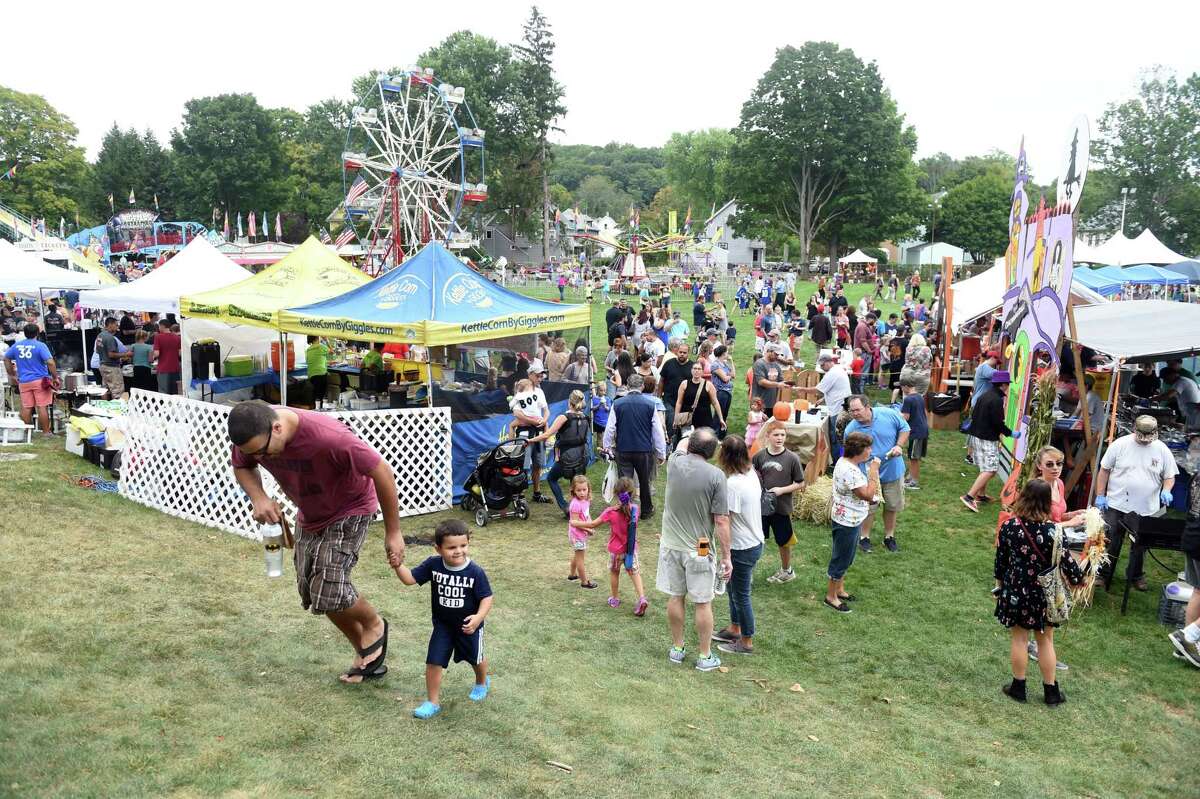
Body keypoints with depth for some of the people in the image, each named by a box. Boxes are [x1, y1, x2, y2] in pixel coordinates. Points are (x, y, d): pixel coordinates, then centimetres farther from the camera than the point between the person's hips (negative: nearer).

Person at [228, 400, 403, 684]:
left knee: (328, 588, -21)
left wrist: (393, 533, -23)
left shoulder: (327, 437, -41)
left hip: (349, 511, -7)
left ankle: (375, 624, 12)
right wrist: (258, 498, -22)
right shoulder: (253, 435, -22)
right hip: (309, 516, 7)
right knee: (311, 593, 9)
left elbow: (382, 471, -31)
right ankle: (368, 658, 26)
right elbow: (241, 467, 2)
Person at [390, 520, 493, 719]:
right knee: (433, 661, -3)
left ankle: (482, 682, 52)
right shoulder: (433, 565, -17)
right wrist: (398, 566, -31)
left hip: (469, 625, -2)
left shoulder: (475, 572, -24)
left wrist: (479, 617, -35)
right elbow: (410, 578, -12)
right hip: (442, 624, 2)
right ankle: (433, 702, 14)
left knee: (476, 658, 20)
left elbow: (486, 598, -19)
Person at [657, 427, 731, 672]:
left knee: (675, 597, 16)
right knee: (703, 603, 9)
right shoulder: (715, 475, -18)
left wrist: (693, 437, 39)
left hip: (671, 545, 4)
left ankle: (677, 648, 30)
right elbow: (721, 521, -16)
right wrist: (727, 556, -7)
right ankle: (704, 657, 20)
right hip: (699, 550, -4)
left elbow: (682, 445, 20)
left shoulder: (675, 463, -7)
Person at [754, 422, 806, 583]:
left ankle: (786, 571, 37)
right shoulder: (759, 456, -6)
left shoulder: (792, 458, -11)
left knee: (784, 542, 15)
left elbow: (800, 484, -5)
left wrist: (781, 490, -18)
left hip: (782, 508, -1)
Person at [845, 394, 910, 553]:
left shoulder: (889, 414, -18)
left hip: (893, 470, 2)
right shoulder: (851, 429, -18)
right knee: (868, 507, 8)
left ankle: (889, 536, 35)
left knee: (892, 506, 16)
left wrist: (899, 445, -17)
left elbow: (905, 428, -2)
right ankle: (864, 537, 28)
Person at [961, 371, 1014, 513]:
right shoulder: (997, 400, -17)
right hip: (987, 440, -10)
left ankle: (981, 495, 26)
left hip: (975, 436, 10)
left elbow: (974, 414, 16)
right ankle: (969, 496, -19)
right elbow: (998, 423, -19)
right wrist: (1011, 433, -6)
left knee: (986, 468, 20)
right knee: (990, 470, -10)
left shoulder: (985, 395, 10)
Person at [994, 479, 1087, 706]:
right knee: (1046, 640, 15)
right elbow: (1066, 560, -9)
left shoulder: (1008, 526, -13)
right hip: (1043, 593, -1)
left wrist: (999, 583, 14)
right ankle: (1051, 690, 26)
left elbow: (1000, 558, -2)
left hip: (1015, 591, 1)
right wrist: (1078, 579, 11)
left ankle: (1018, 687, 23)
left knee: (1019, 637, 14)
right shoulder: (1053, 531, -18)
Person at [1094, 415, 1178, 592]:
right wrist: (1100, 495, -4)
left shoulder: (1162, 450, 0)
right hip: (1116, 505, -1)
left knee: (1140, 545, 13)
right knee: (1110, 543, 6)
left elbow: (1169, 476, 9)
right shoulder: (1120, 444, -6)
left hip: (1145, 510, 2)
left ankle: (1135, 576, 33)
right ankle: (1104, 575, 21)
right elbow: (1104, 471, 0)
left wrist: (1166, 491, -12)